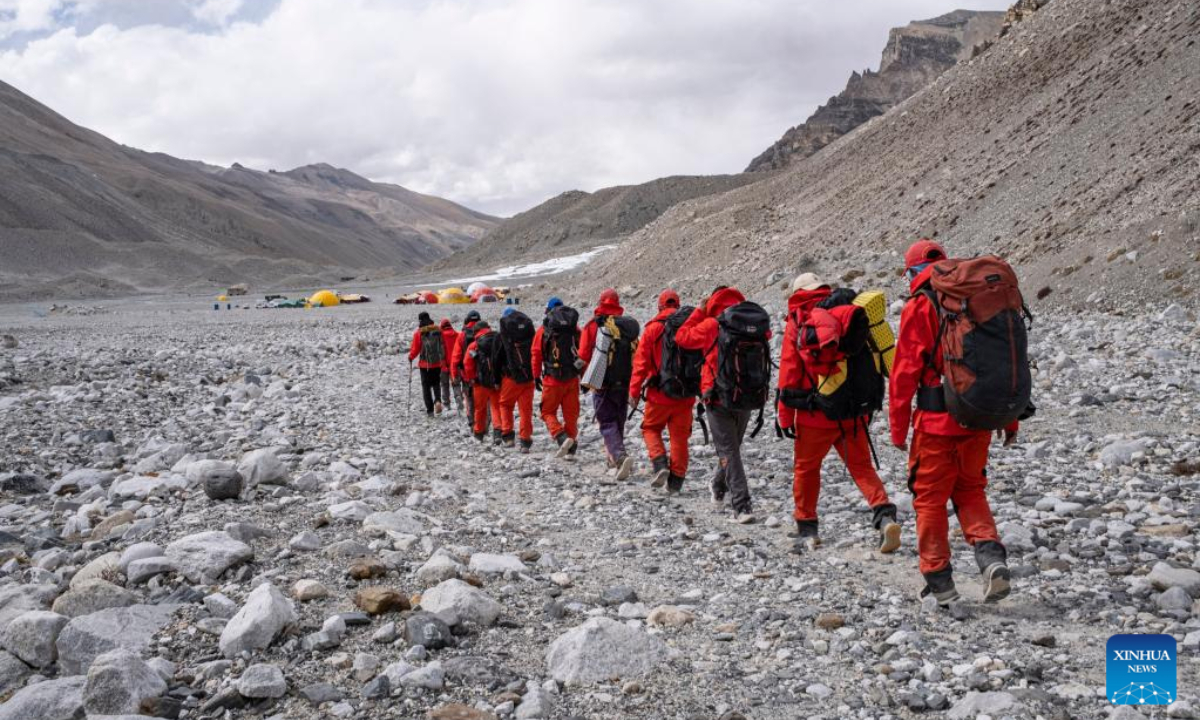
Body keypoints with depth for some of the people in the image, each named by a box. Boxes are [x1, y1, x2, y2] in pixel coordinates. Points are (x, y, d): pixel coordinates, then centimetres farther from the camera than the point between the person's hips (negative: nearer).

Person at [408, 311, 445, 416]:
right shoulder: (438, 330, -1)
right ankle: (438, 400, -8)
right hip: (438, 363, 3)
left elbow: (415, 349, -6)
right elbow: (444, 346, 3)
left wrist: (410, 358, 13)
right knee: (436, 383, 19)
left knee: (426, 386, 8)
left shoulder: (418, 333, -10)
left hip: (425, 364, -3)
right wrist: (444, 360, 14)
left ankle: (430, 410, 6)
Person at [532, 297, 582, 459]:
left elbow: (536, 354, -2)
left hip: (552, 379, -3)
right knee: (571, 414, 11)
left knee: (548, 412, 8)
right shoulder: (575, 328, 5)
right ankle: (571, 449, 10)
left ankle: (562, 438, -15)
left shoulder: (543, 330, -2)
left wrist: (536, 376, 7)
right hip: (572, 378, 3)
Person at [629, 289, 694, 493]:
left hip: (659, 393, -2)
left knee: (651, 429, 15)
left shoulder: (653, 328, -4)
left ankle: (659, 464, -6)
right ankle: (676, 480, 11)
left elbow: (641, 362, -6)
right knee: (680, 436, 9)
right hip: (686, 395, 2)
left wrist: (634, 390, -1)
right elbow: (702, 360, 6)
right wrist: (702, 389, 16)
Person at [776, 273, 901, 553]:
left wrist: (785, 416, -1)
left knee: (806, 467, 14)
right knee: (862, 466, 10)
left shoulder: (797, 322, -2)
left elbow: (789, 372, -4)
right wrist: (871, 401, 19)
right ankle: (884, 515, -10)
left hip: (814, 414, -3)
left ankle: (807, 528, 20)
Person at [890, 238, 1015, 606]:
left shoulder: (919, 307, -6)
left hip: (937, 421, -5)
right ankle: (991, 556, 1)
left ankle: (939, 581, 11)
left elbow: (906, 371, -10)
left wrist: (898, 427, -4)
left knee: (930, 497, 7)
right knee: (970, 490, 20)